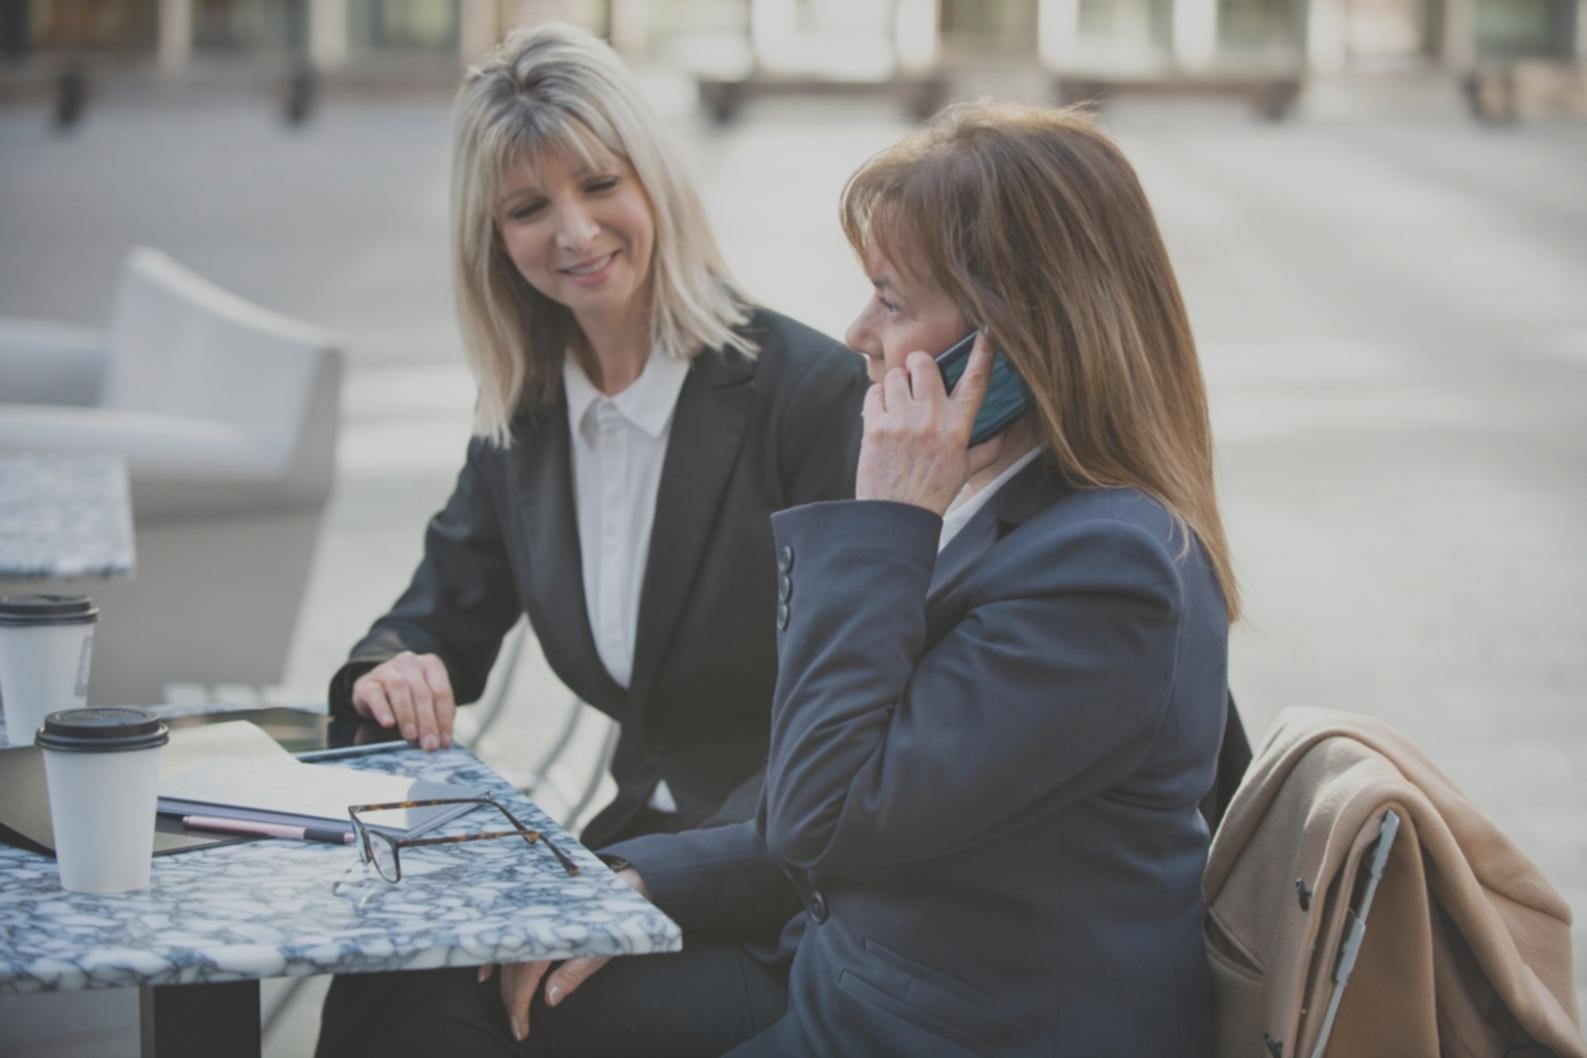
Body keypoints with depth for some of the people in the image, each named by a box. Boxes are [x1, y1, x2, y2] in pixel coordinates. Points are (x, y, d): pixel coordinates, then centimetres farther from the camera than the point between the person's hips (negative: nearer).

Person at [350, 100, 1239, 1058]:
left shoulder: (1106, 571, -24)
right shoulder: (995, 507, 7)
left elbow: (828, 818, -23)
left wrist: (881, 520, -21)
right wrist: (644, 884, 5)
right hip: (848, 965, 9)